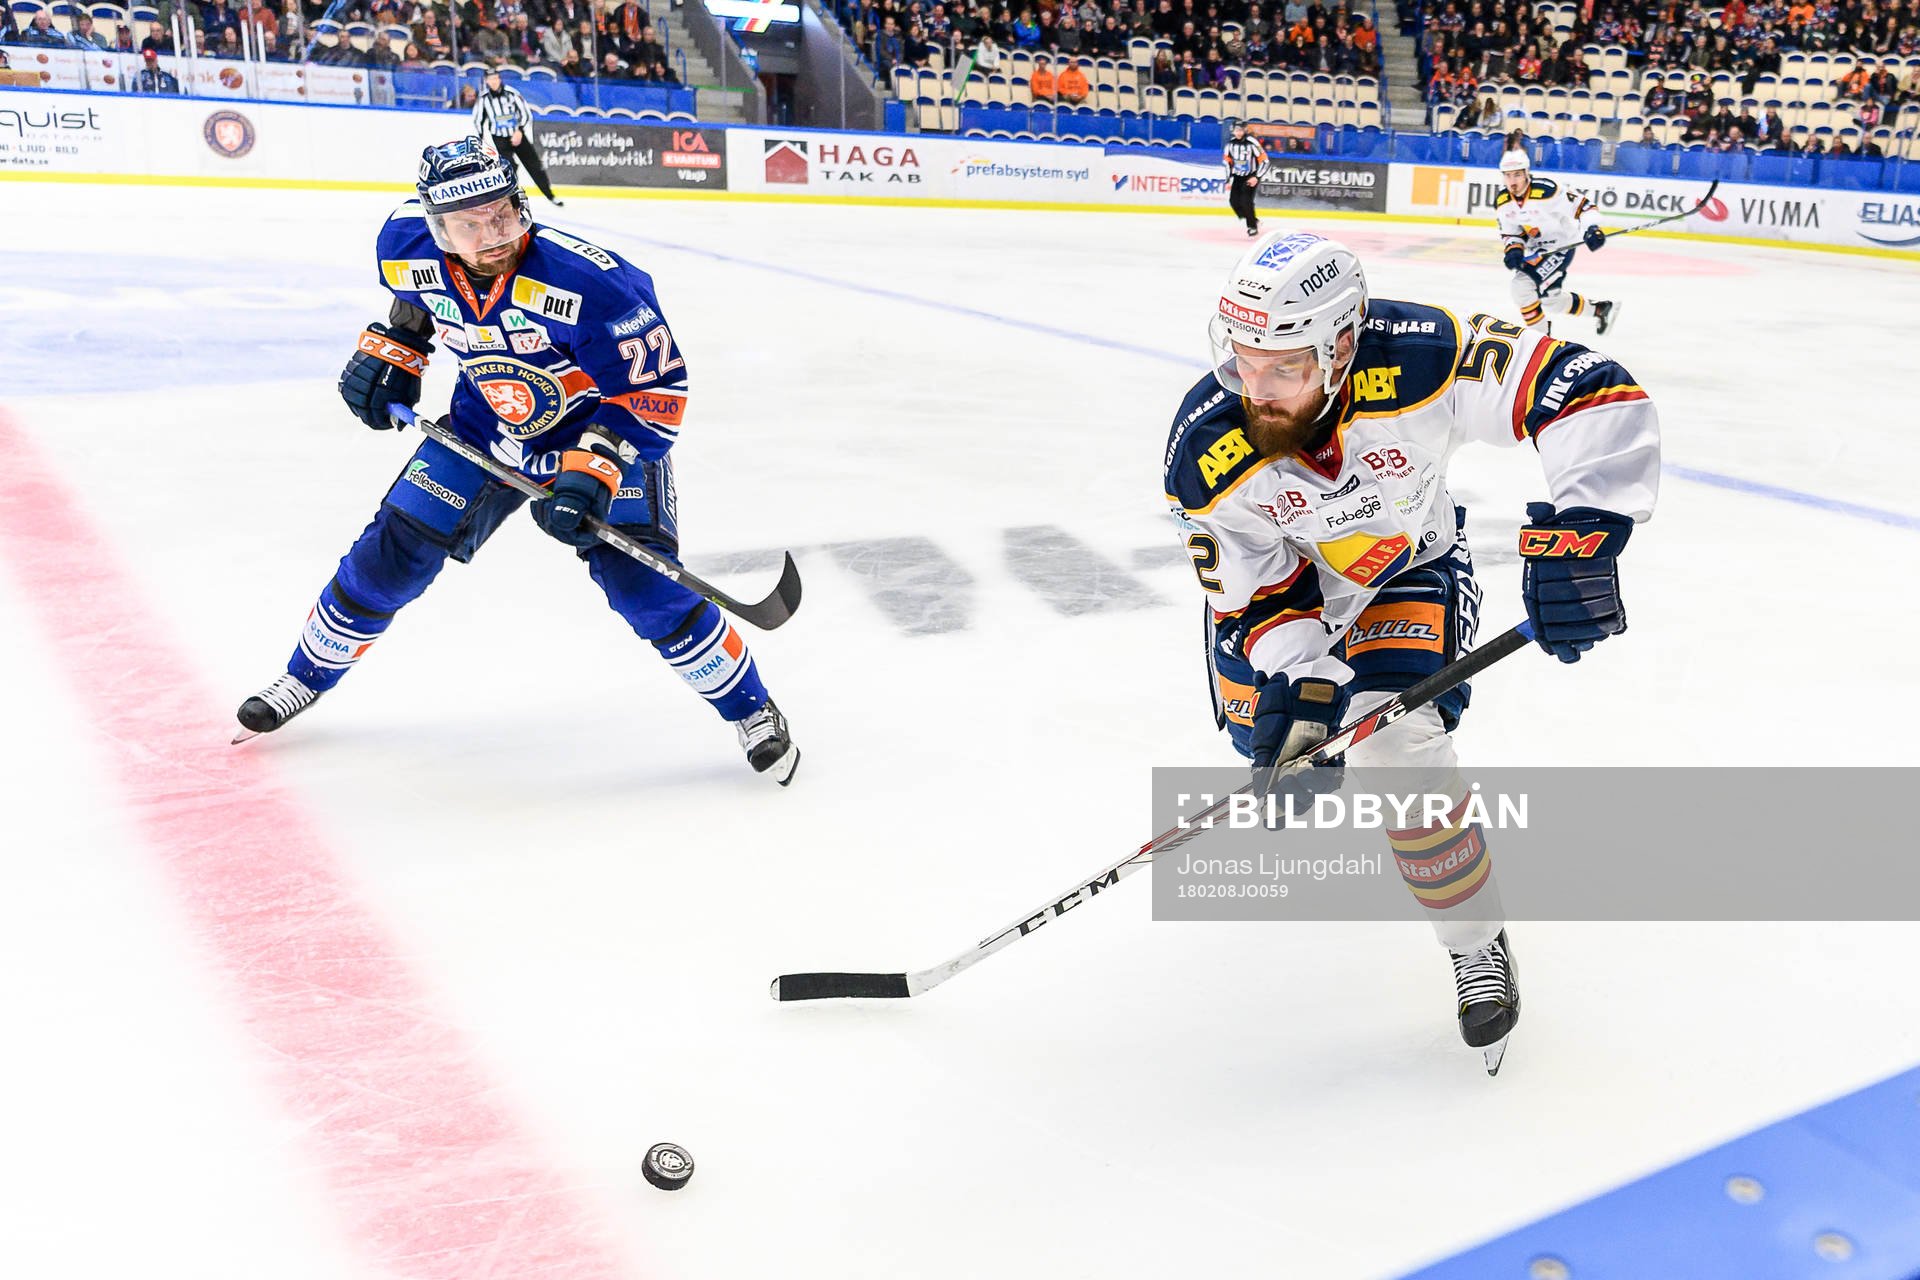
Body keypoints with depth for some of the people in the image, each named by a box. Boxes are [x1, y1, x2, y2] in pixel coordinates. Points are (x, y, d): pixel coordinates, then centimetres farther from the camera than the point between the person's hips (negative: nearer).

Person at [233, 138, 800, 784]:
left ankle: (750, 707, 4)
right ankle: (307, 675, 31)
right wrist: (391, 349, -1)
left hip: (602, 430, -4)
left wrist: (591, 470, -34)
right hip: (484, 428, 5)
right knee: (390, 555, 5)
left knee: (644, 587, -17)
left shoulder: (591, 282, -35)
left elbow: (656, 389, -27)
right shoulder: (411, 248, -18)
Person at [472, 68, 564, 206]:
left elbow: (526, 113, -7)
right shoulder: (483, 99, -7)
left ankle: (551, 196, 17)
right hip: (499, 139, -1)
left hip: (518, 135, 1)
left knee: (534, 166, 5)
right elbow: (478, 120, 4)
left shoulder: (511, 93, -11)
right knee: (509, 167, -18)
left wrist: (520, 132, -17)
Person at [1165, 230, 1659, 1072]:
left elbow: (1595, 394, -37)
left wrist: (1582, 530, -49)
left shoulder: (1419, 361, -38)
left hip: (1408, 569, -2)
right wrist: (1298, 681, -35)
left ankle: (1478, 946, 1)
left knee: (1394, 745, -21)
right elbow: (1258, 594, -20)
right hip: (1282, 575, 3)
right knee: (1271, 728, 5)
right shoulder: (1206, 458, -31)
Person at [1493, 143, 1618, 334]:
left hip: (1561, 245, -8)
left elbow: (1579, 204, -20)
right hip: (1535, 250, 8)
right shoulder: (1502, 201, -6)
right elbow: (1509, 232, 3)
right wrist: (1512, 250, -16)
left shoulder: (1546, 190, -26)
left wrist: (1591, 228, -31)